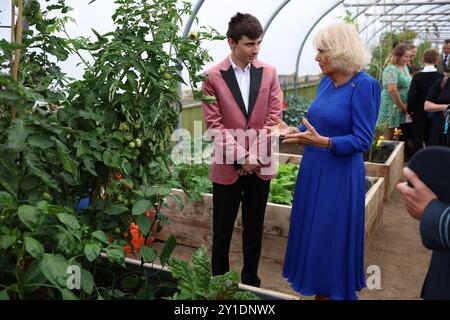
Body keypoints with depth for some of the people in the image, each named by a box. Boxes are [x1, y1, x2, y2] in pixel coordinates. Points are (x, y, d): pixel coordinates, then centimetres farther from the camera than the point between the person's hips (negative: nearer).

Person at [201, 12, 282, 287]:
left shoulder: (269, 73, 2)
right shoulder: (213, 76, -5)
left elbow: (273, 117, -1)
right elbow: (214, 123, -9)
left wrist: (254, 157, -9)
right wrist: (241, 157, -16)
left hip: (261, 167, 3)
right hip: (227, 168, -2)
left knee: (254, 231, 14)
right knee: (222, 232, 10)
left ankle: (251, 281, 32)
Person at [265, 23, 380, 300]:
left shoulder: (364, 85, -16)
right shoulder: (326, 83, 7)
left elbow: (363, 140, -18)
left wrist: (321, 141, -30)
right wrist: (292, 130, 0)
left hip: (340, 176, -8)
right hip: (313, 170, 8)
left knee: (333, 239, 5)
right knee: (312, 233, 16)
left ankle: (334, 291, 27)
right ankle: (318, 291, 35)